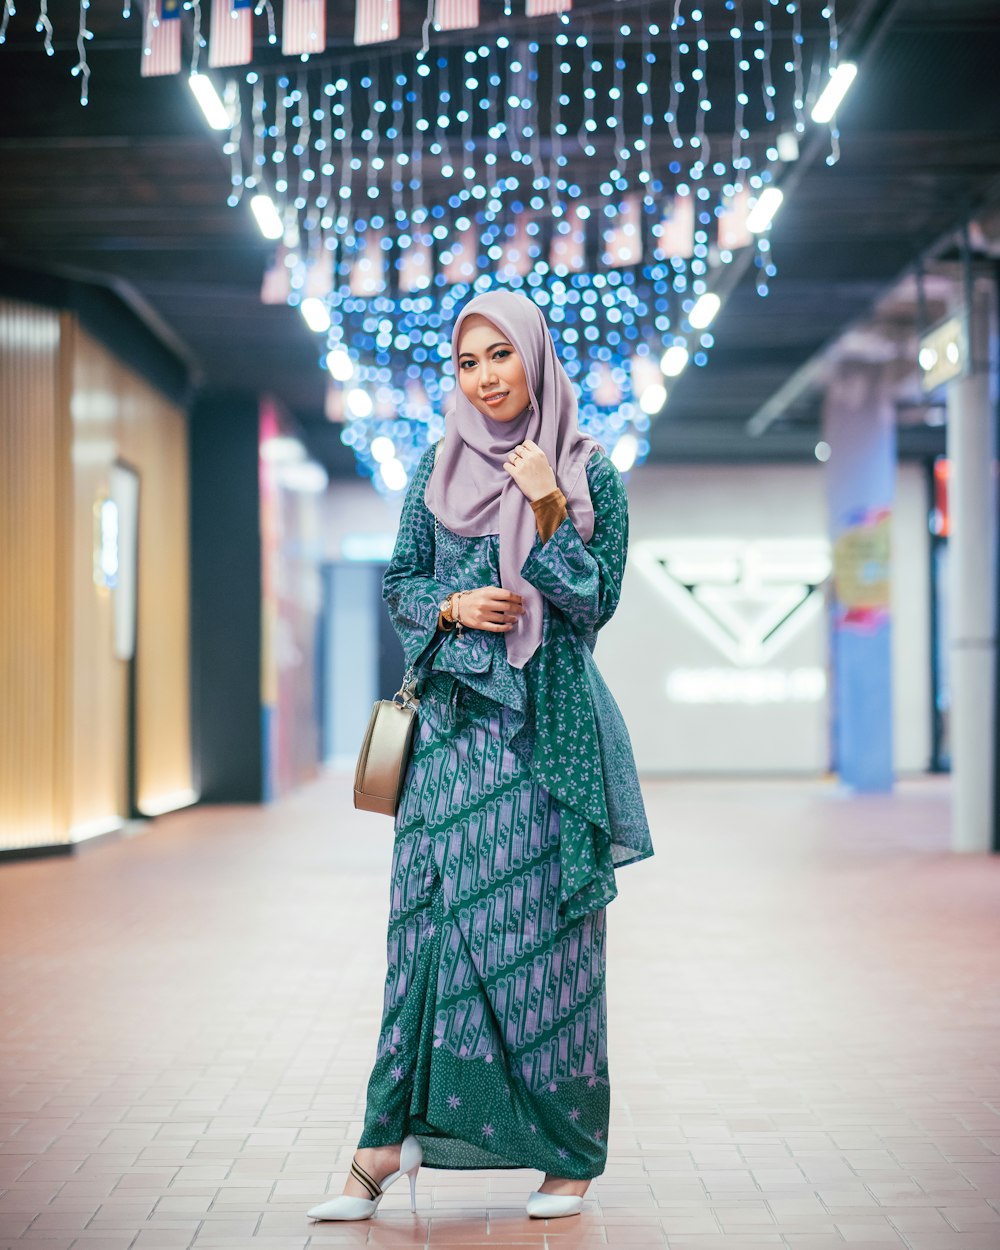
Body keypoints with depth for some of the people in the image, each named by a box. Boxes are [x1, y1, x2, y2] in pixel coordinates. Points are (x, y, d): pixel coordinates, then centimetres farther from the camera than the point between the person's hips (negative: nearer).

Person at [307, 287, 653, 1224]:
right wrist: (454, 607, -7)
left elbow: (598, 601, -3)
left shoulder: (589, 471, 2)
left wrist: (547, 506, -15)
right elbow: (399, 584, 13)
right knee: (434, 917, -3)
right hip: (455, 718, 2)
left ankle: (566, 1150, 8)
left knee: (544, 923, -1)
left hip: (549, 724, -2)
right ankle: (392, 1136, -1)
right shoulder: (437, 467, 10)